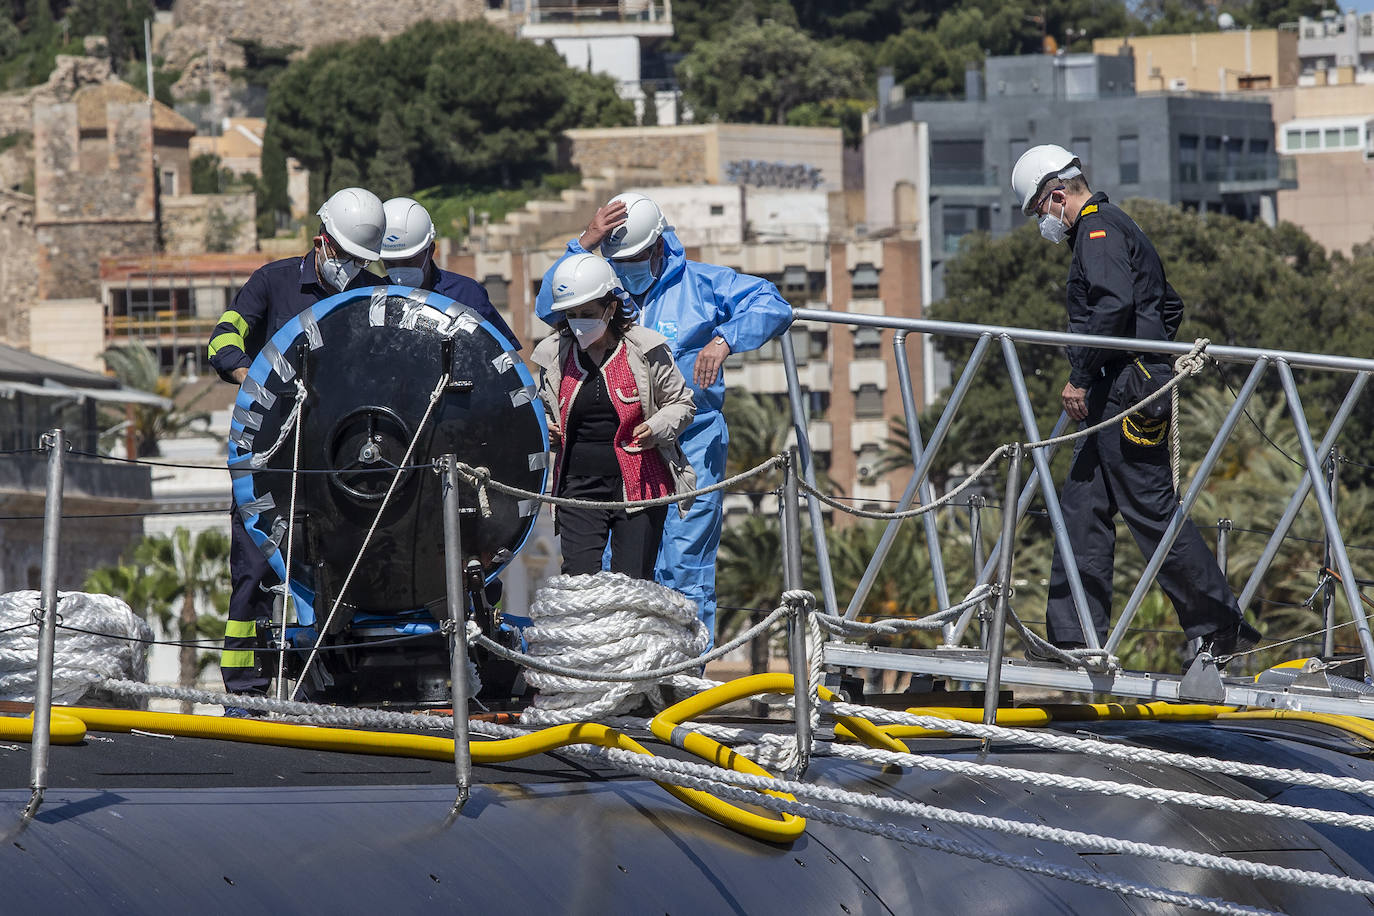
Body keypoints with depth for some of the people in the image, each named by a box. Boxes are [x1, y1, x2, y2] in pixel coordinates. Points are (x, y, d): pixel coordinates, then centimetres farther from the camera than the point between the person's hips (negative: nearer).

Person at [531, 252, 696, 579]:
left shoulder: (644, 350, -3)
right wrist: (544, 430, 0)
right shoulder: (555, 354, 6)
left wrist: (657, 429, -13)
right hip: (578, 487, 2)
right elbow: (546, 408, 23)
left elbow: (681, 403, 6)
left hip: (639, 484, -2)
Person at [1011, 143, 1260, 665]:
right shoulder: (1115, 227, 23)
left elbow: (1114, 304, -24)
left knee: (1151, 509, -9)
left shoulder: (1098, 230, -9)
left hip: (1123, 393, -11)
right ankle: (1075, 637, 6)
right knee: (1083, 508, 8)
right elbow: (1170, 308, 28)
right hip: (1117, 392, 11)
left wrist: (1080, 376, -21)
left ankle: (1221, 628, -7)